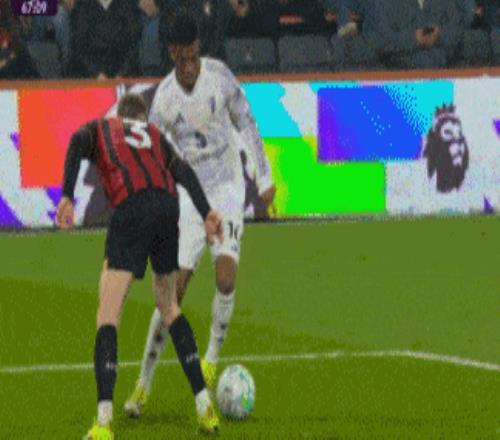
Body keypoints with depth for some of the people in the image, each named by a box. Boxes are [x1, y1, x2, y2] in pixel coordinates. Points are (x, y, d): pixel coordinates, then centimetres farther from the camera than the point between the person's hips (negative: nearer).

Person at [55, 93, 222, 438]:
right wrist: (206, 212, 3)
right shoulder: (154, 136, 33)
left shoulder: (100, 128, 26)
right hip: (168, 208, 4)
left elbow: (78, 143, 1)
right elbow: (182, 170, 14)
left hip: (131, 210, -4)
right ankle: (204, 406, 18)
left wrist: (67, 197, -9)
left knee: (108, 316, -7)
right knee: (169, 308, 23)